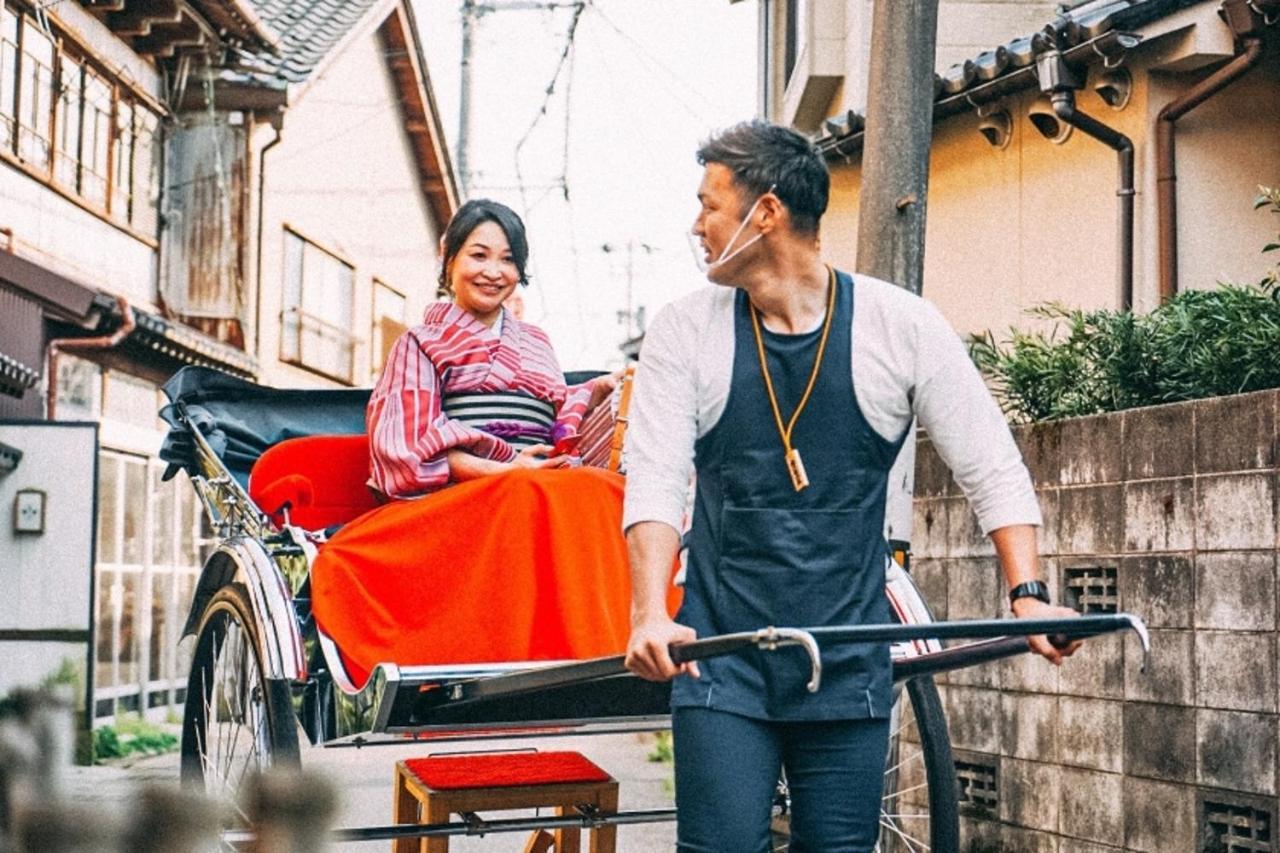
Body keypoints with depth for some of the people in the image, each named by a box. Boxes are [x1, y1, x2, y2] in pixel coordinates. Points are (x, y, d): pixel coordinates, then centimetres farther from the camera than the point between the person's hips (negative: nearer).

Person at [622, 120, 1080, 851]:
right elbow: (655, 483, -10)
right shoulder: (684, 332, -1)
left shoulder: (902, 325, -3)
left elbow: (993, 469, 0)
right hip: (721, 659, 0)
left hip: (848, 664, 1)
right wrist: (650, 614, -25)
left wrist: (1029, 593, -12)